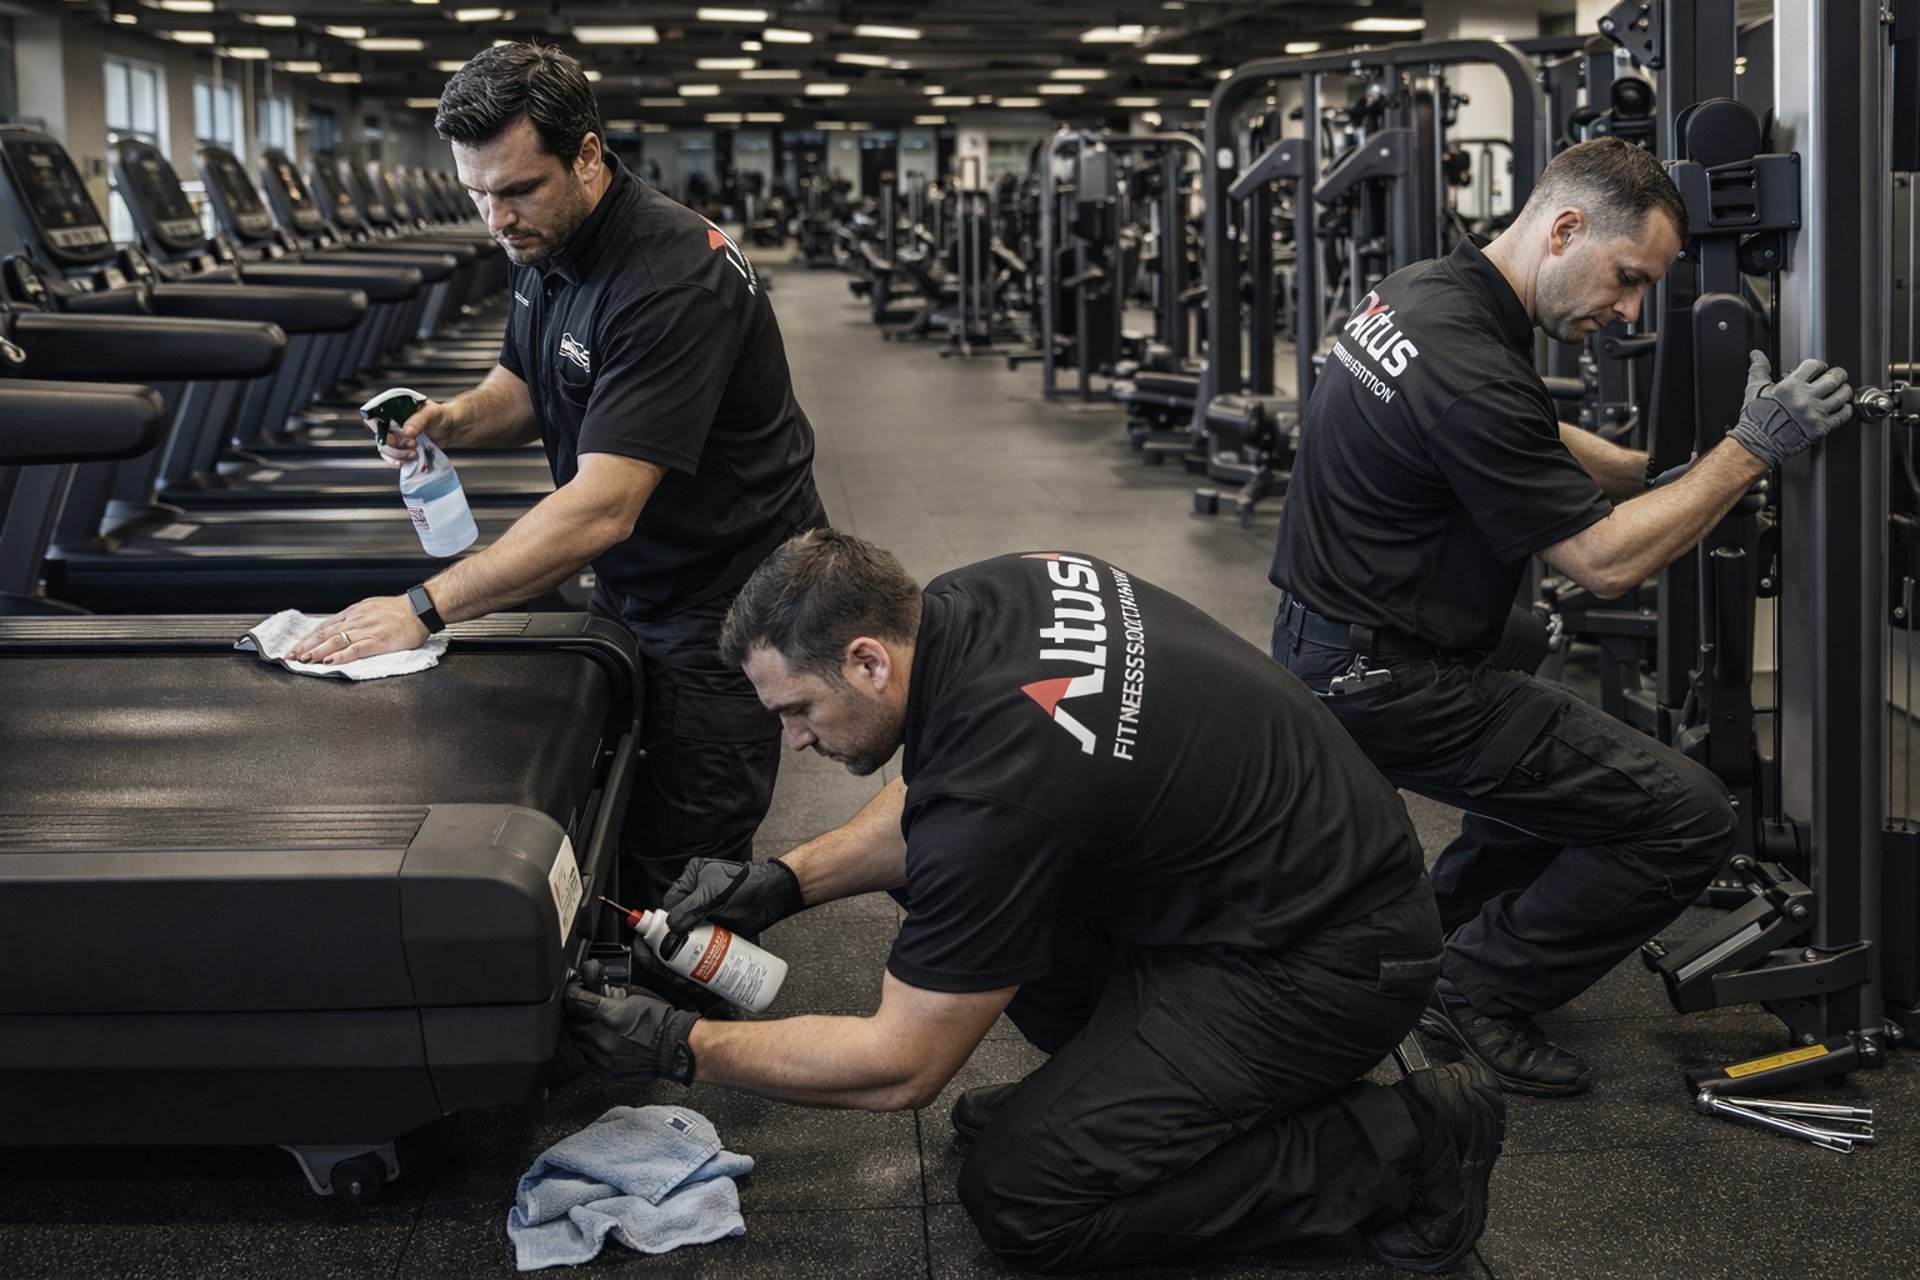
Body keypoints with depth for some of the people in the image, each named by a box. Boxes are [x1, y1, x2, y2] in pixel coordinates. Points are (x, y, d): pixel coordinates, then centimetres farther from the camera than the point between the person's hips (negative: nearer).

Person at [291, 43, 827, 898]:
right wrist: (452, 420, -6)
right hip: (627, 588, 8)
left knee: (676, 872, -4)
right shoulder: (543, 247, 1)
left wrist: (425, 609, -33)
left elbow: (602, 508, -33)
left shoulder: (672, 278, -29)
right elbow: (529, 386, 19)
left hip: (724, 602, -8)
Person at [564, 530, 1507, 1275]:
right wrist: (787, 879, 7)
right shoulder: (963, 602, -4)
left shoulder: (997, 794, -29)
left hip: (1327, 960, -10)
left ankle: (1398, 1149, -5)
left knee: (1021, 1202, -11)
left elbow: (902, 1066, -18)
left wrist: (681, 1049, -10)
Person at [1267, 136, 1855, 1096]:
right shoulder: (1469, 367, -26)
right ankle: (1482, 989, 3)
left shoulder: (1417, 294, 6)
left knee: (1573, 754, 30)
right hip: (1383, 683, -10)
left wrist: (1665, 470, 17)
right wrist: (1753, 450, -15)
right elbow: (1604, 563, -18)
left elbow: (1533, 447, 24)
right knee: (1684, 817, -10)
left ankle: (1436, 934, 29)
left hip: (1327, 648, 10)